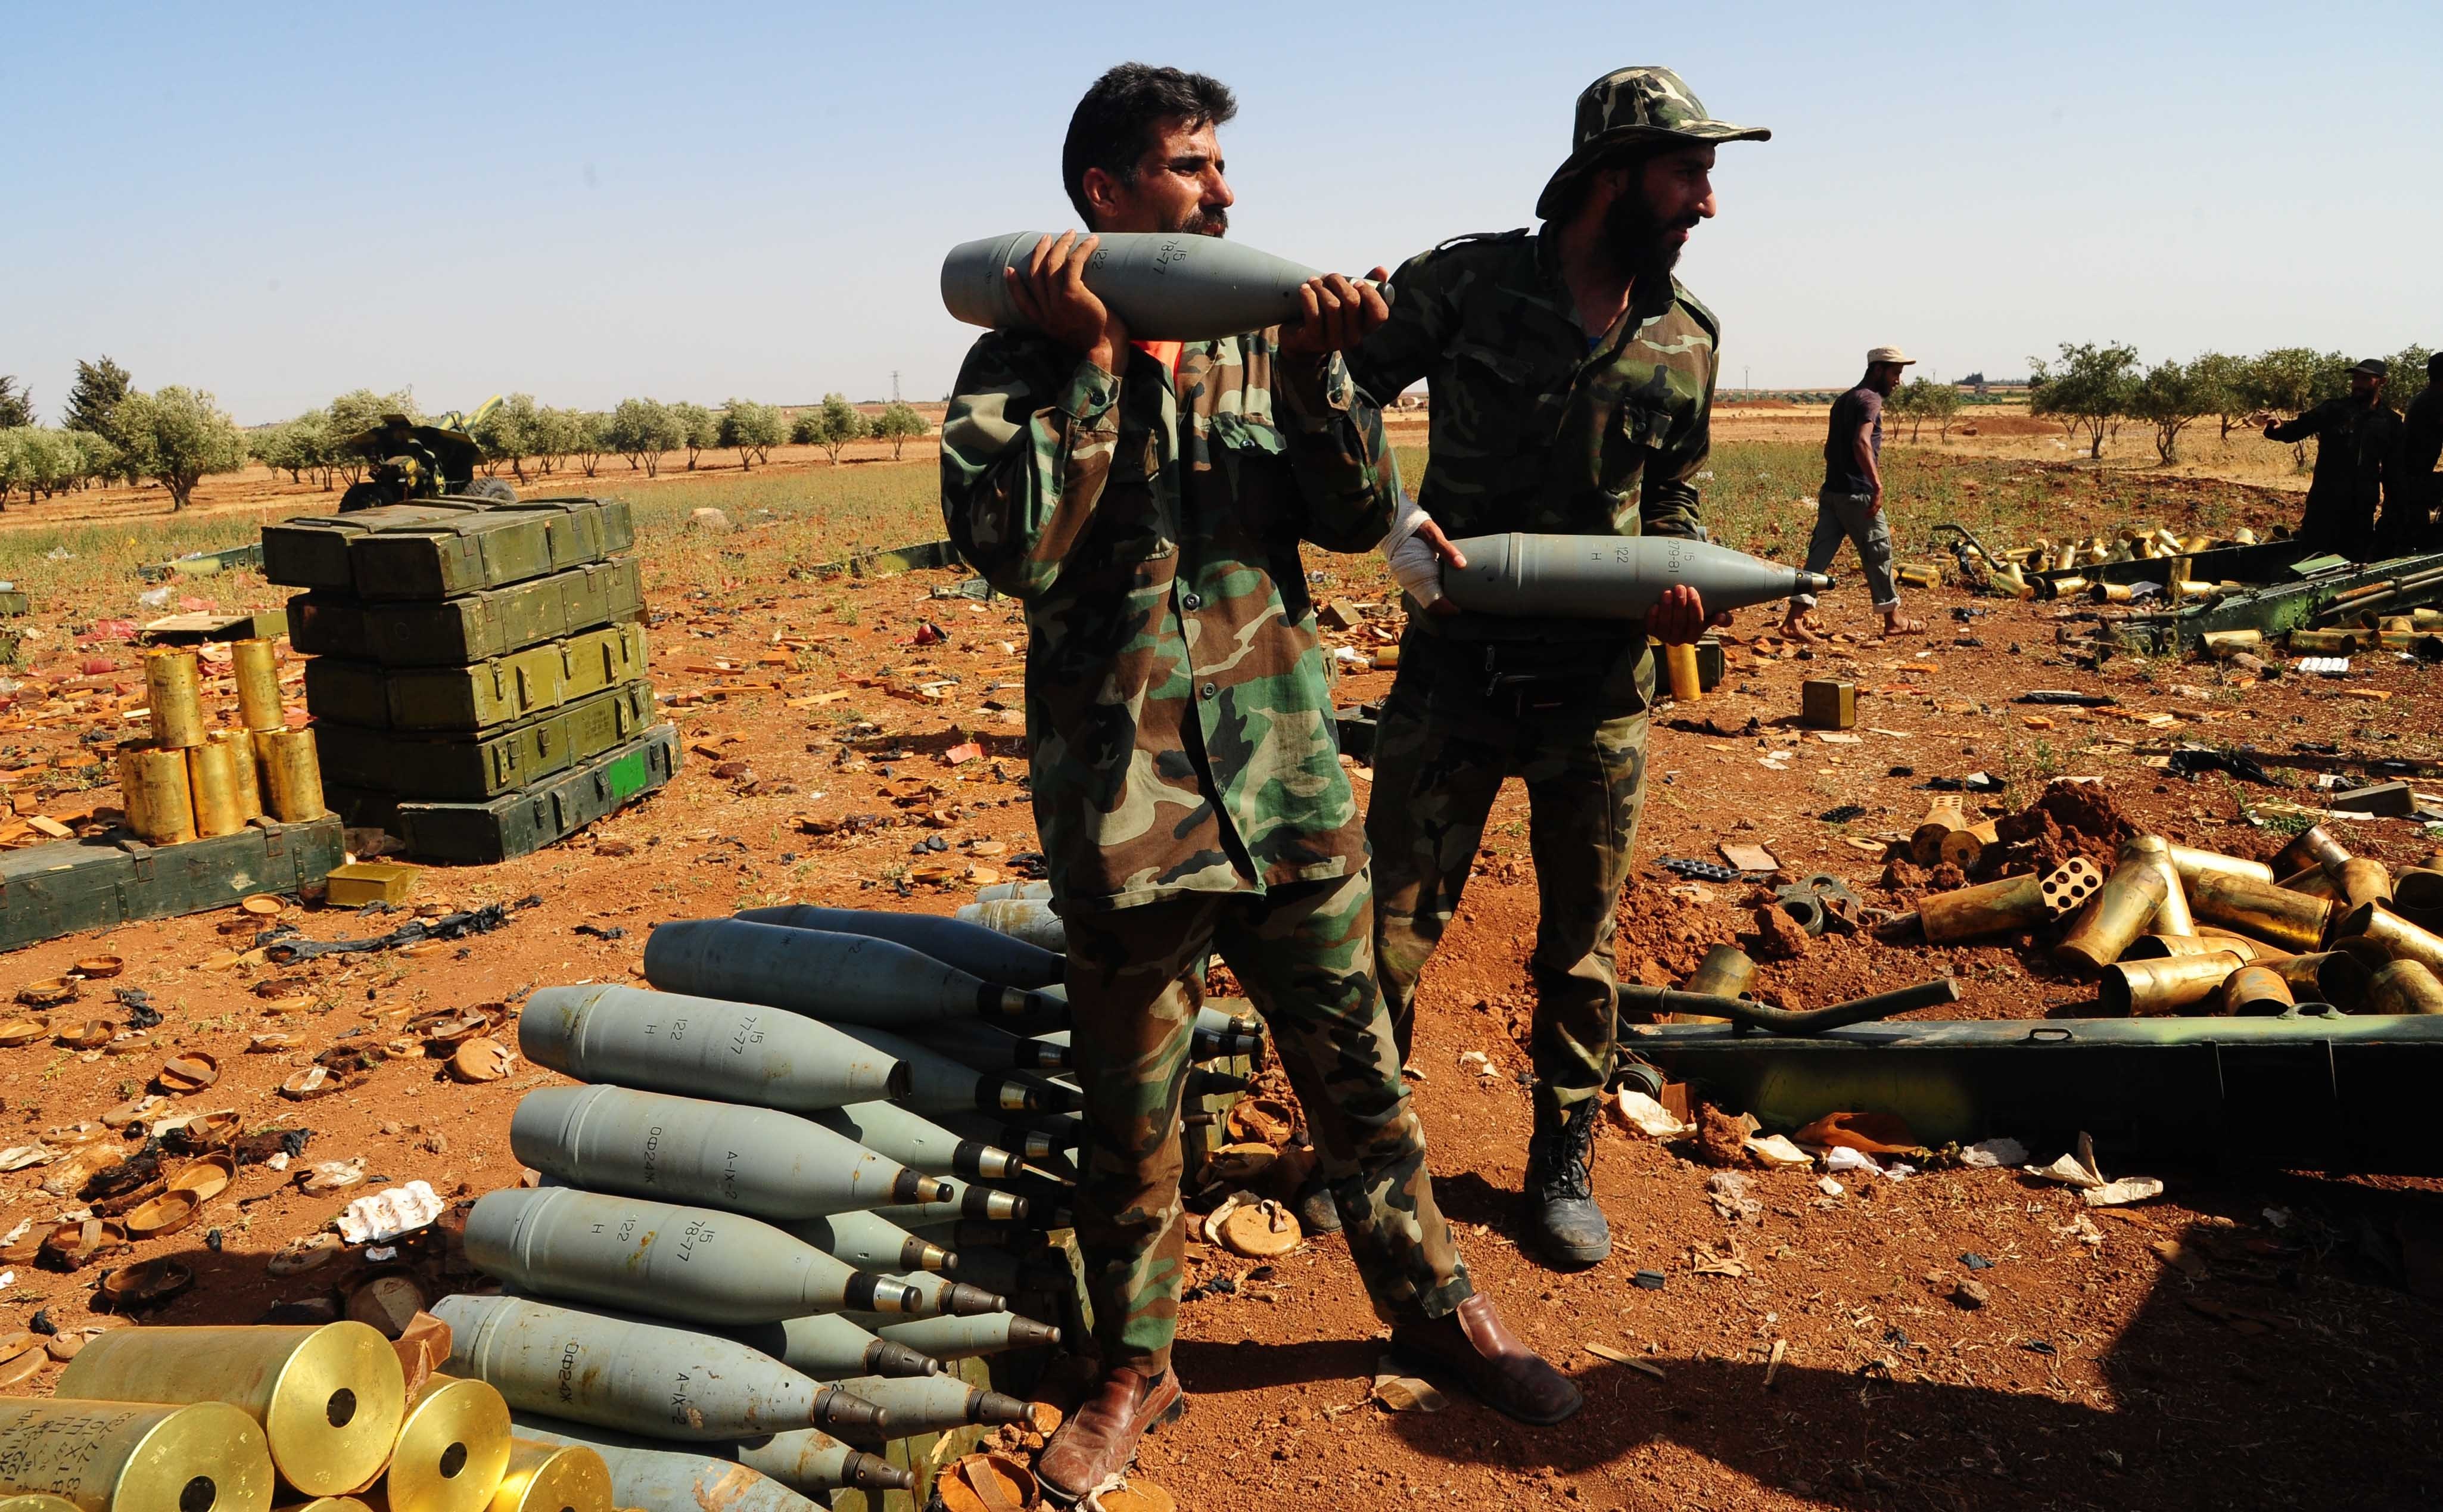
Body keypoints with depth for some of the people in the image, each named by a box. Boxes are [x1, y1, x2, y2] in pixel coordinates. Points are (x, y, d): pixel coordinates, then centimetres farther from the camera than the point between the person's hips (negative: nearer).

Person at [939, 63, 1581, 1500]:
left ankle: (1433, 1302, 37)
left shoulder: (1263, 343, 8)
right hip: (1126, 799, -2)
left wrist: (1318, 372, -14)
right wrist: (1091, 359, -15)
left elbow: (1361, 517, 1)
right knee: (1131, 1106, 12)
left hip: (1290, 779, 3)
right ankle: (1136, 1366, 33)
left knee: (1356, 1066, 15)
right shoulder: (1022, 362, -1)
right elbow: (1014, 546, -17)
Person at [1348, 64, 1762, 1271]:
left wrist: (1677, 586, -6)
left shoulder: (1687, 338, 5)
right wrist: (1394, 518, -18)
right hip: (1455, 672, -3)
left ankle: (1563, 1168, 31)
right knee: (1391, 922, 2)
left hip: (1599, 688, 3)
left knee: (1580, 947, 13)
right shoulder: (1465, 284, -7)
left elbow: (1672, 501, 15)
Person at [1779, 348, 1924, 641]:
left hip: (1831, 491, 8)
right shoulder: (1870, 400, -10)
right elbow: (1862, 443, -26)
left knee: (1820, 553, 4)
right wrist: (1877, 485, -31)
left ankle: (1795, 619, -5)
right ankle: (1893, 619, 16)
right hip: (1857, 494, -8)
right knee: (1878, 552, 4)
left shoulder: (1843, 400, 18)